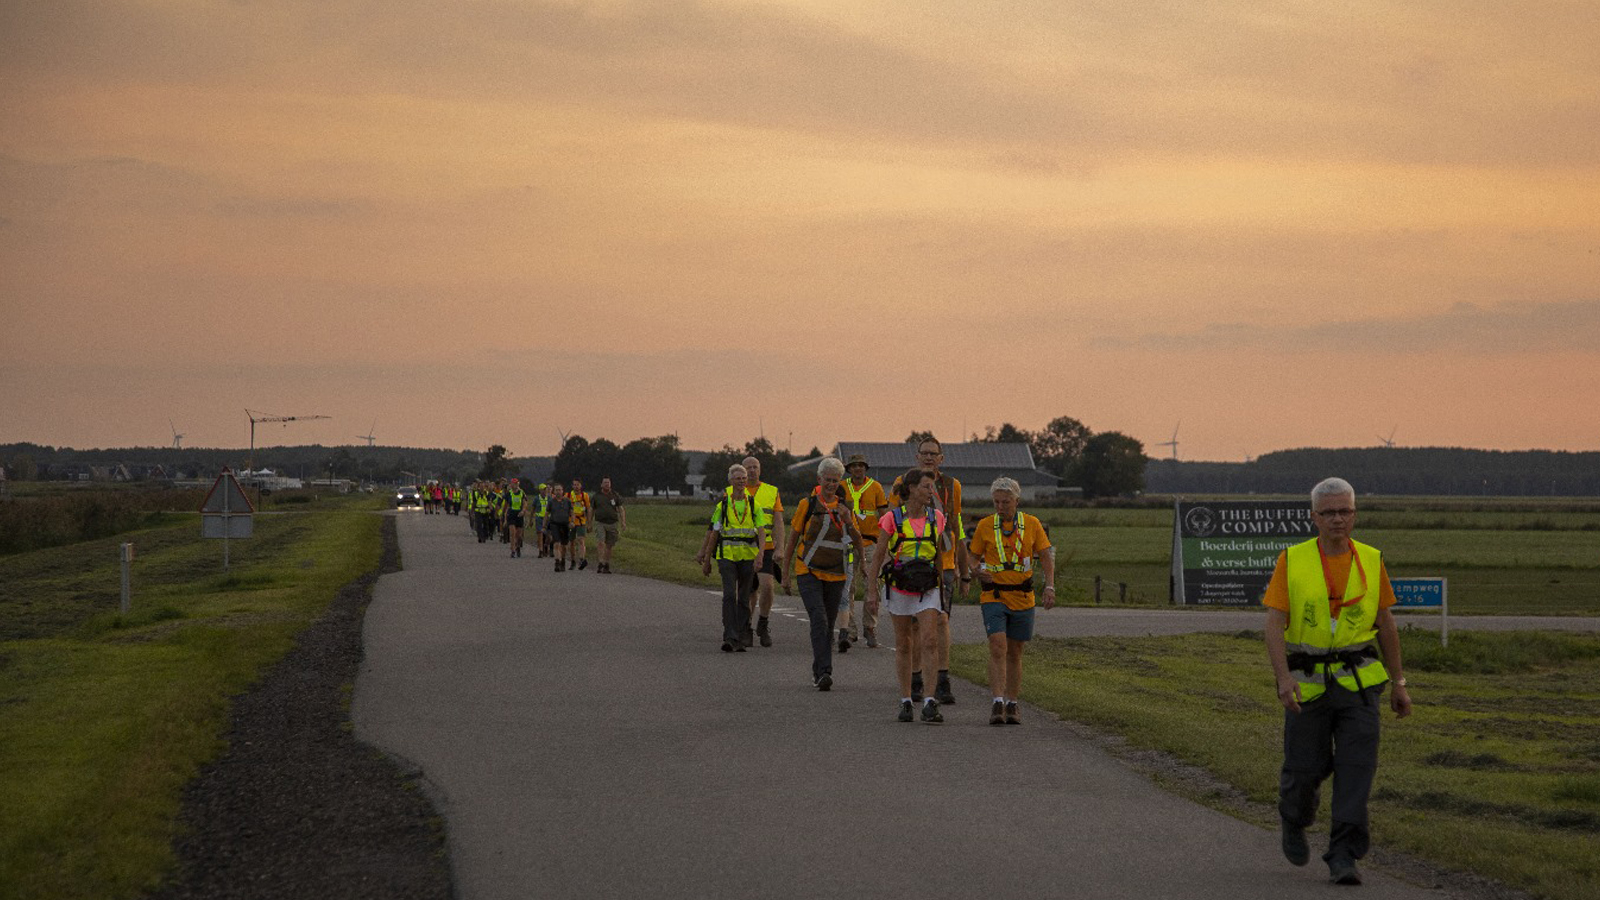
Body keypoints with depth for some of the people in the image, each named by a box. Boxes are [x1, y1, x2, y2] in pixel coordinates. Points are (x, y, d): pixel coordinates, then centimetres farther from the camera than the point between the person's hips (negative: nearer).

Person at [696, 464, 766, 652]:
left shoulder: (753, 503, 5)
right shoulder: (723, 504, 4)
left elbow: (761, 530, -2)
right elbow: (714, 533, 8)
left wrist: (760, 552, -19)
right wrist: (706, 559, 9)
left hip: (748, 556, 1)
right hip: (727, 555, -1)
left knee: (744, 598, 6)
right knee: (729, 595, -15)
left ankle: (742, 639, 13)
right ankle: (729, 638, -19)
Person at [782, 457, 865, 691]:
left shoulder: (845, 507, 8)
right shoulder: (807, 504, -2)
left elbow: (858, 543, 4)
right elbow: (792, 540, 3)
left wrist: (848, 522, -15)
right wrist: (786, 575, 1)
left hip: (835, 575, 4)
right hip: (809, 572, -4)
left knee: (829, 625, 9)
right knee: (819, 619, -19)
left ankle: (818, 672, 22)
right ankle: (823, 672, -26)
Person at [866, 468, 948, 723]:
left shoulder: (937, 517, 3)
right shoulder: (892, 519, -6)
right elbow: (878, 556, -1)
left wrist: (942, 584, 18)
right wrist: (872, 591, -4)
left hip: (928, 589, 1)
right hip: (899, 588, -1)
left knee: (930, 641, -13)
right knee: (903, 645, 8)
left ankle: (929, 703, -16)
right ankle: (905, 701, 17)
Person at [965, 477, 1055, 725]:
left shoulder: (1032, 524, 3)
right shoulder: (985, 526, 2)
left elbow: (1046, 558, 3)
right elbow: (973, 558, 9)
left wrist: (1049, 587, -11)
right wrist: (978, 571, -14)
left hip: (1022, 598, 2)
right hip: (993, 596, -2)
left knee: (1015, 653, 9)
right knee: (998, 648, -16)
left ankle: (1011, 706, 19)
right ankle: (997, 705, -20)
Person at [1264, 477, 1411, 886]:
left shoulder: (1370, 561, 2)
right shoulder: (1292, 561, -5)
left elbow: (1385, 625, 11)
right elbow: (1274, 626, -10)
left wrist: (1399, 683, 12)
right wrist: (1283, 679, -24)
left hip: (1356, 682, 1)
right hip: (1307, 683, -1)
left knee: (1356, 767, -12)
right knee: (1306, 768, 5)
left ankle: (1344, 858, -10)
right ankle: (1294, 817, 39)